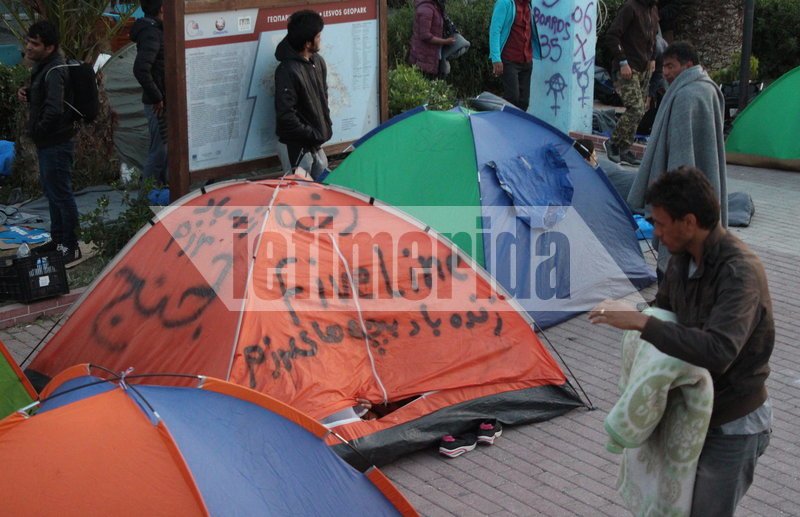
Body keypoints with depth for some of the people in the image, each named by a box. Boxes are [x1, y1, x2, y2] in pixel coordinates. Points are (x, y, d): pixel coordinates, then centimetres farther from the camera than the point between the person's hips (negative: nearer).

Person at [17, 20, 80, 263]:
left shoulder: (54, 72, -22)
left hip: (56, 144, -11)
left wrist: (38, 130, -19)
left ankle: (70, 247, 9)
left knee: (61, 193, -1)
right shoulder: (43, 66, 9)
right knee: (52, 191, 20)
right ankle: (57, 240, 34)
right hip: (47, 143, 11)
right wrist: (27, 94, 4)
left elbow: (54, 109, -34)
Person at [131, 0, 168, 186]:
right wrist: (156, 98, -21)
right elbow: (140, 70, -28)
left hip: (161, 101, 10)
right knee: (159, 151, -5)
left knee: (162, 150, 17)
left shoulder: (155, 30, 13)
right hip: (158, 104, -10)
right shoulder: (151, 33, -17)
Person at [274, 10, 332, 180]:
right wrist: (312, 135, -18)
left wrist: (326, 126, 10)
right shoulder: (288, 71, -23)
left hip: (316, 143, 8)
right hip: (297, 146, -8)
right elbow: (285, 115, -25)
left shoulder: (317, 61, 4)